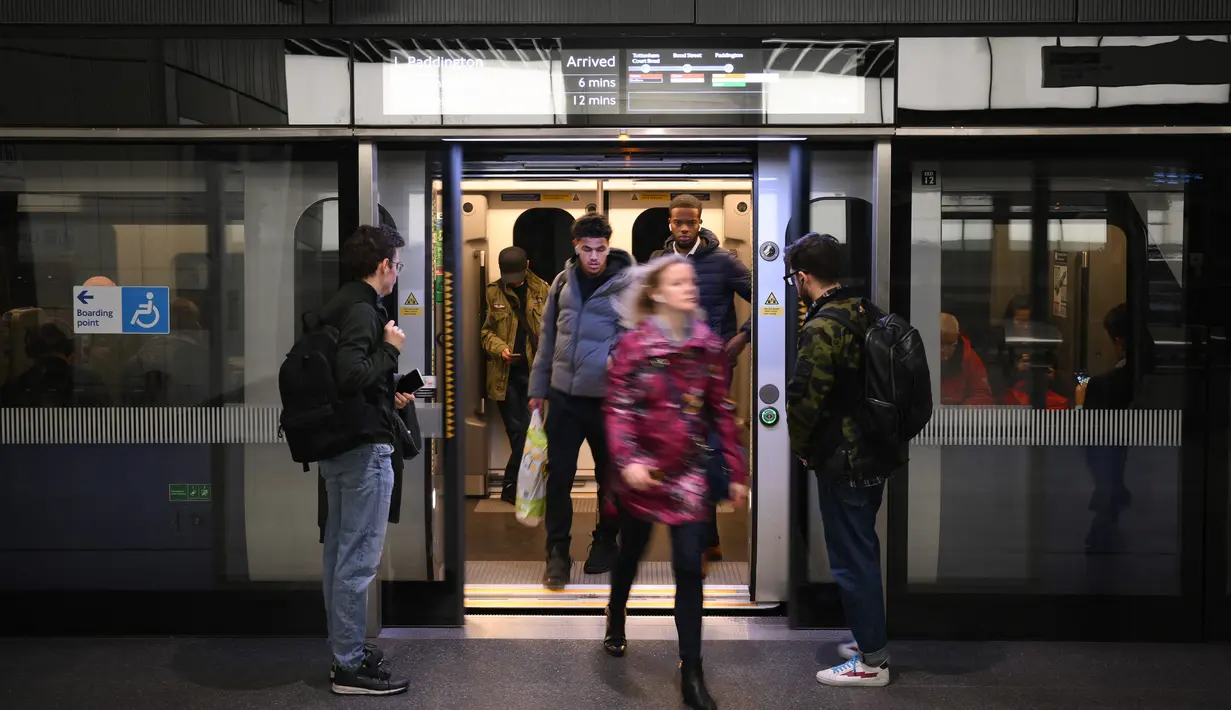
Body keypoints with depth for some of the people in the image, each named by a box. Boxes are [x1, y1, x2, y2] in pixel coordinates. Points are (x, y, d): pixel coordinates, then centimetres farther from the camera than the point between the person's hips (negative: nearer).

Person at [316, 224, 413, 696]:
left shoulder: (340, 305, 14)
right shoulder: (363, 311, -16)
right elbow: (353, 376, -29)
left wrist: (387, 396, 22)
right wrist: (391, 348, -15)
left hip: (338, 446, 10)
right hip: (365, 448, -10)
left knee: (340, 554, 15)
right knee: (358, 559, -4)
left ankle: (344, 651, 25)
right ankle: (351, 667, 2)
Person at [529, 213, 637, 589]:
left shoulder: (629, 284, -7)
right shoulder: (563, 281, 6)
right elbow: (548, 336, 12)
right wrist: (539, 388, 12)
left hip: (609, 398, -3)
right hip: (564, 396, 3)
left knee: (609, 476, 11)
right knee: (559, 476, 3)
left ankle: (606, 543, 30)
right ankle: (557, 553, 13)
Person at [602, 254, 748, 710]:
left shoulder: (709, 344, 0)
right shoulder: (635, 343, -9)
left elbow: (721, 411, 4)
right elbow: (618, 407, -10)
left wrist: (736, 471, 3)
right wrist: (626, 459, -24)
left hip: (688, 470, 2)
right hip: (643, 467, -1)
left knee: (689, 567, -4)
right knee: (631, 553, 17)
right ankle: (616, 624, 47)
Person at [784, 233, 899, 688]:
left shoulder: (822, 329, -21)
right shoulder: (865, 314, 5)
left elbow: (804, 398, -21)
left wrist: (800, 446, -3)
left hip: (842, 461, -8)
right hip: (876, 451, 9)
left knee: (851, 557, 2)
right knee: (863, 549, 21)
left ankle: (871, 661, 10)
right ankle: (871, 638, 33)